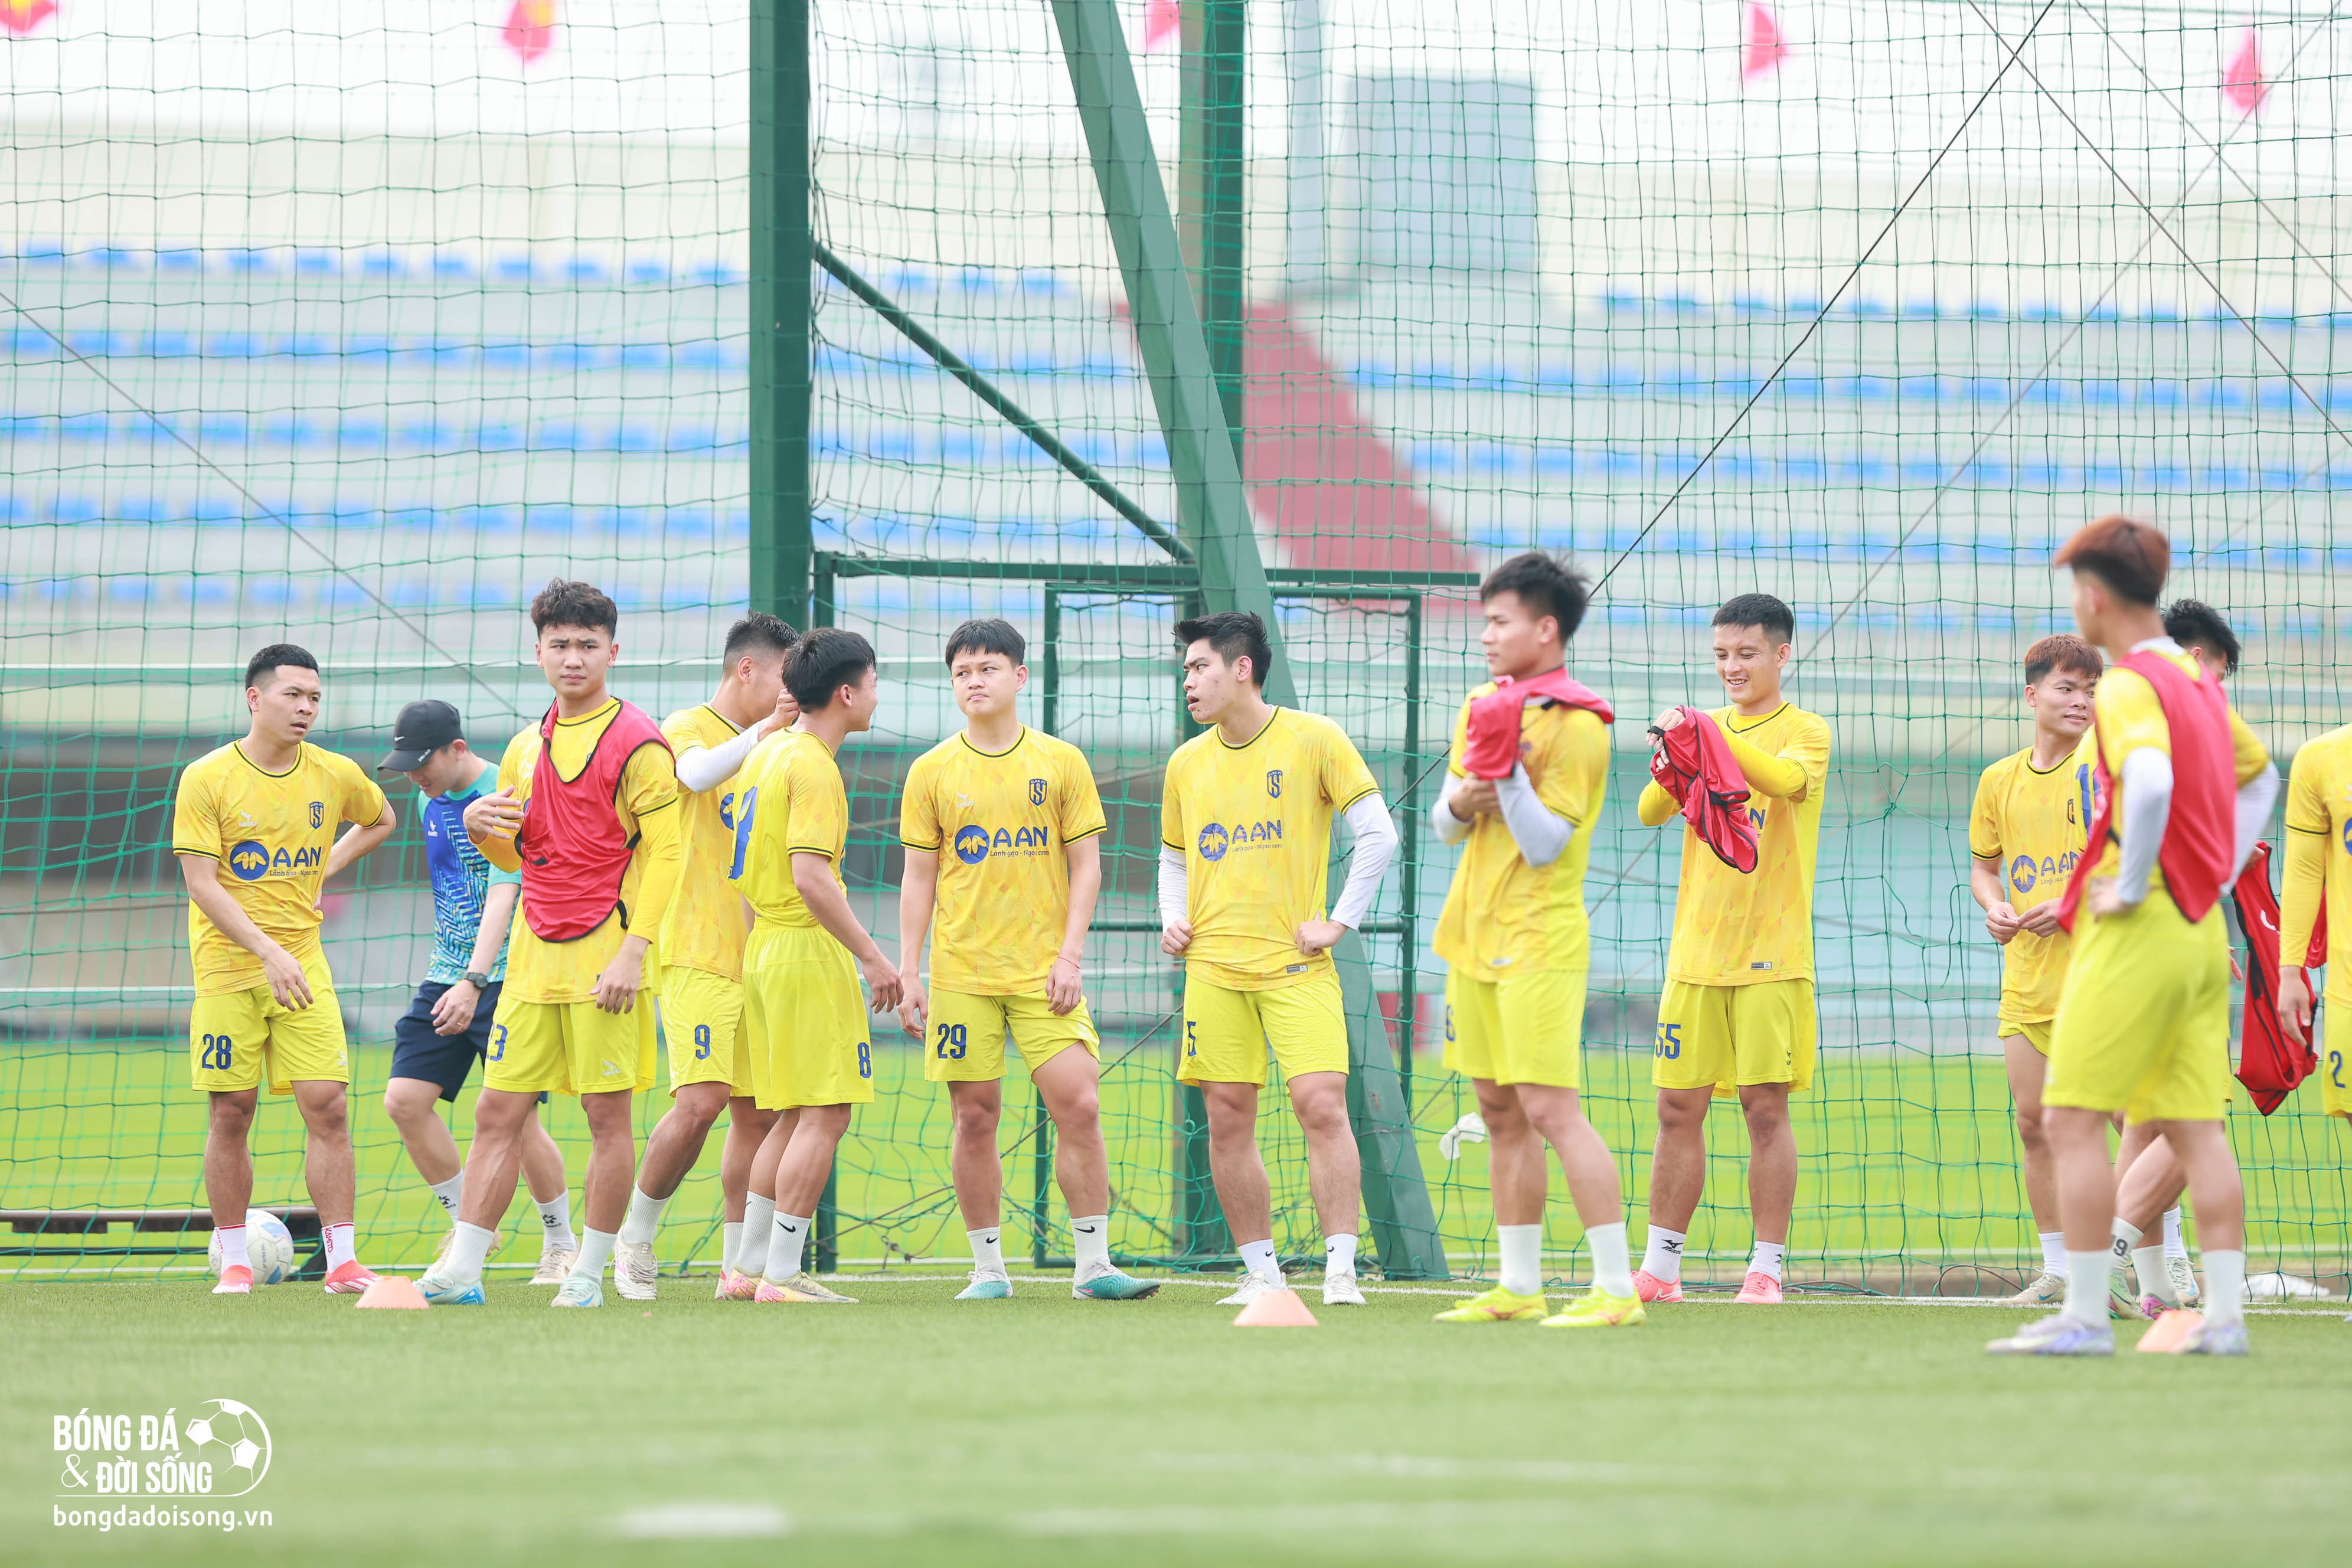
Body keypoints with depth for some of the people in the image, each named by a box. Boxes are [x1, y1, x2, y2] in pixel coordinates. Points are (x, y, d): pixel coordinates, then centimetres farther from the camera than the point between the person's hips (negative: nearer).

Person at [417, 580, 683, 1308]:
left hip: (603, 953, -6)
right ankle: (460, 1270, 1)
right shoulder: (526, 748, 14)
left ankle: (588, 1274, 5)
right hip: (535, 952, 6)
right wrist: (480, 828, 1)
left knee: (607, 1115, -2)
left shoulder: (637, 743, -6)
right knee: (497, 1113, 2)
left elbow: (664, 853, -11)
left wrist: (633, 951, -19)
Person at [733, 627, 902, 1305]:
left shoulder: (767, 753, 14)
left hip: (764, 946, 10)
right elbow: (810, 876, -23)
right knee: (825, 1115, -8)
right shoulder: (814, 768, -14)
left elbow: (750, 866, 20)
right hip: (809, 951, -10)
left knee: (795, 1116, 13)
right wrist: (872, 956, -20)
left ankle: (748, 1266, 14)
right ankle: (783, 1274, -10)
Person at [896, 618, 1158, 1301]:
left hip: (1044, 969, -1)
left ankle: (1092, 1264, -3)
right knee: (976, 1117, 1)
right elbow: (918, 880, 7)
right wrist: (909, 976, 2)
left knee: (1079, 1105, -9)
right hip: (961, 973, 1)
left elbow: (1086, 866, 5)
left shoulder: (1061, 763, 4)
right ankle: (988, 1267, 10)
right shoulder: (932, 772, 5)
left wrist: (1071, 955, -6)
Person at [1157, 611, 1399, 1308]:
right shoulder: (1188, 764, 11)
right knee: (1227, 1120, 1)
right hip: (1214, 966, 4)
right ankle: (1261, 1271, 11)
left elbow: (1378, 833, -3)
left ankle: (1340, 1269, -12)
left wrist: (1340, 921, -8)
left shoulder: (1313, 740, -2)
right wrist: (1173, 919, 7)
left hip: (1295, 964, -4)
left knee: (1321, 1105, -14)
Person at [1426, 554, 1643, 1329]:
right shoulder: (1482, 705, 12)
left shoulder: (1576, 726, -12)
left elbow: (1545, 845, -16)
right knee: (1501, 1113, 10)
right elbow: (1444, 824, 14)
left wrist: (1510, 771, -24)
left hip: (1539, 940, -8)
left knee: (1551, 1110, -14)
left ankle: (1617, 1287, -14)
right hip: (1475, 934, 8)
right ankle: (1519, 1286, 16)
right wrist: (1461, 802, -8)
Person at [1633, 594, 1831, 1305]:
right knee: (1678, 1107, 4)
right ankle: (1661, 1266, 11)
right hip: (1696, 948, 4)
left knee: (1765, 1107, -5)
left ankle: (1767, 1269, 1)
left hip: (1771, 952, -4)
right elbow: (1650, 812, 2)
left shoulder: (1806, 731, -1)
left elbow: (1791, 782, -23)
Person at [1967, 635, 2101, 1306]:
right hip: (2028, 976, 5)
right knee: (2033, 1122, 5)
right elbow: (1983, 866, 22)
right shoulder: (2000, 781, 11)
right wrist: (1994, 906, 0)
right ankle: (2058, 1270, 14)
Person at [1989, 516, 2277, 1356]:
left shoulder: (2130, 686, -13)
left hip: (2138, 932, -9)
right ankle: (2225, 1314, 2)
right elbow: (2258, 776, 31)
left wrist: (2131, 885, -21)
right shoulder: (2198, 681, 15)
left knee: (2073, 1121, -4)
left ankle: (2085, 1316, -7)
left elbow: (2150, 781, -33)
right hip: (2202, 932, 9)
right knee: (2196, 1126, 7)